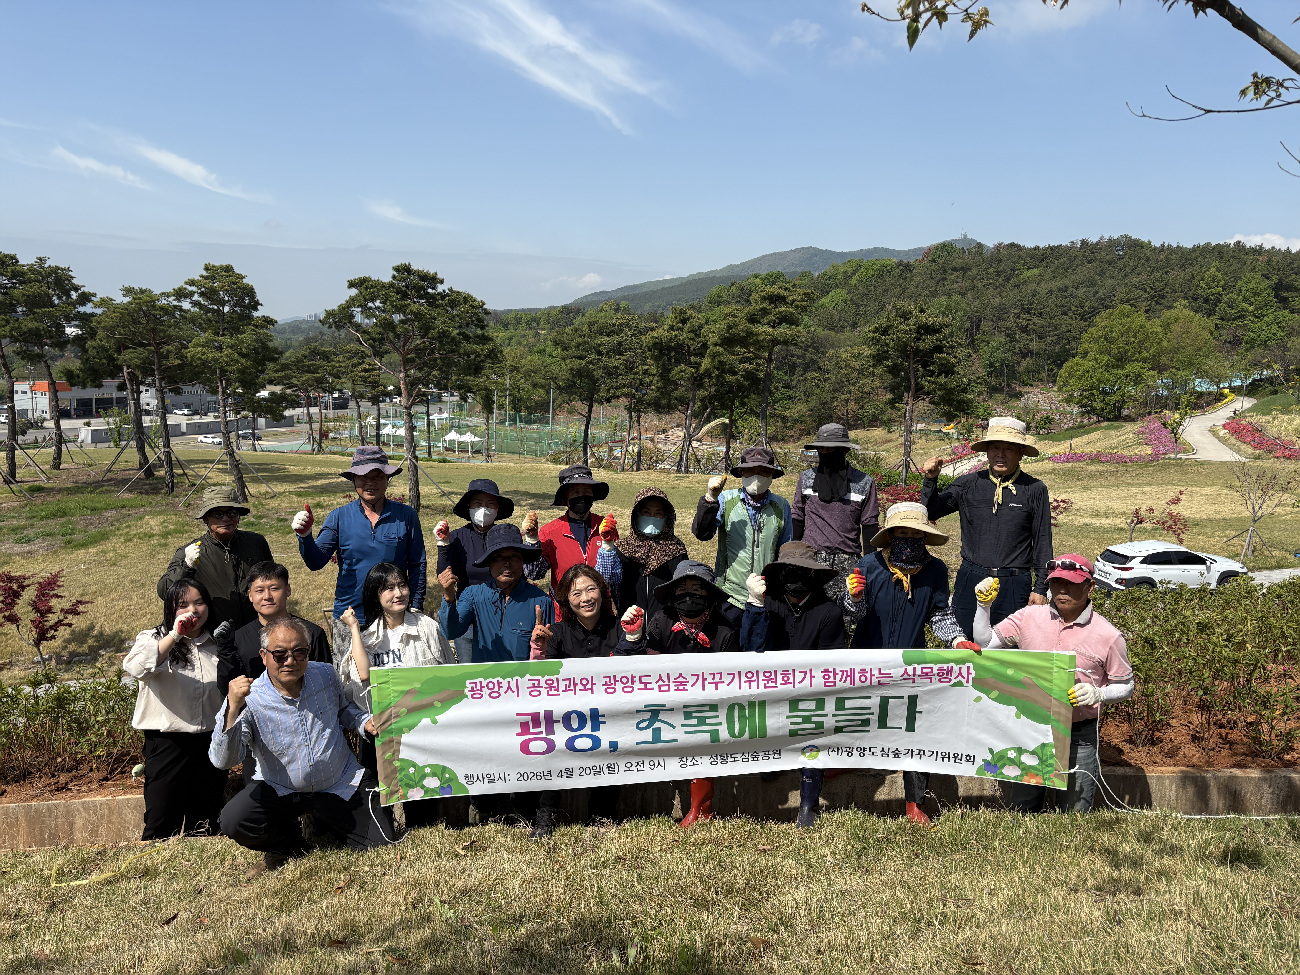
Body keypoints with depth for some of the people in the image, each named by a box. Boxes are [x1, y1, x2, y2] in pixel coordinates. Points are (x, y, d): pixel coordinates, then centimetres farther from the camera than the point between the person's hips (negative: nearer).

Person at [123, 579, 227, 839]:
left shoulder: (217, 645, 11)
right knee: (162, 829, -2)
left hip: (210, 742, 4)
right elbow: (136, 667, -24)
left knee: (204, 826, 11)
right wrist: (175, 635, -31)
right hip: (167, 742, -4)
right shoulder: (153, 639, -1)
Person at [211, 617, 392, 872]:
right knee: (233, 822, -27)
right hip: (280, 790, -2)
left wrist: (365, 722, -8)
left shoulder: (326, 675, -7)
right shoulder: (250, 701, -18)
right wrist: (233, 709, -40)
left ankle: (323, 819, 24)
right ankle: (289, 843, 6)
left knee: (380, 841, -7)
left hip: (341, 784, 2)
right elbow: (223, 761, -28)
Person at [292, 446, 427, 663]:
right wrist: (304, 536, -21)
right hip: (350, 616, 1)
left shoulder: (406, 515, 1)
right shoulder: (339, 517, 3)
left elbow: (417, 566, 5)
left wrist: (415, 608, 2)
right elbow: (316, 562, -2)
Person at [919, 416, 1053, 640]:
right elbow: (931, 512, 7)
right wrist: (931, 480, -9)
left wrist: (1041, 588, 4)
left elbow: (1042, 543, 6)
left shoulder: (1035, 490, 2)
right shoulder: (969, 484, 4)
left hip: (1014, 586, -1)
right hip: (971, 581, 1)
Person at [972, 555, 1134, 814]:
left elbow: (1125, 686, 3)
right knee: (1020, 812, 11)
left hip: (1079, 736, -2)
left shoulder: (1108, 636, -6)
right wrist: (985, 605, -7)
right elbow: (984, 643, 6)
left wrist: (1098, 694, -17)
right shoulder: (1028, 617, 0)